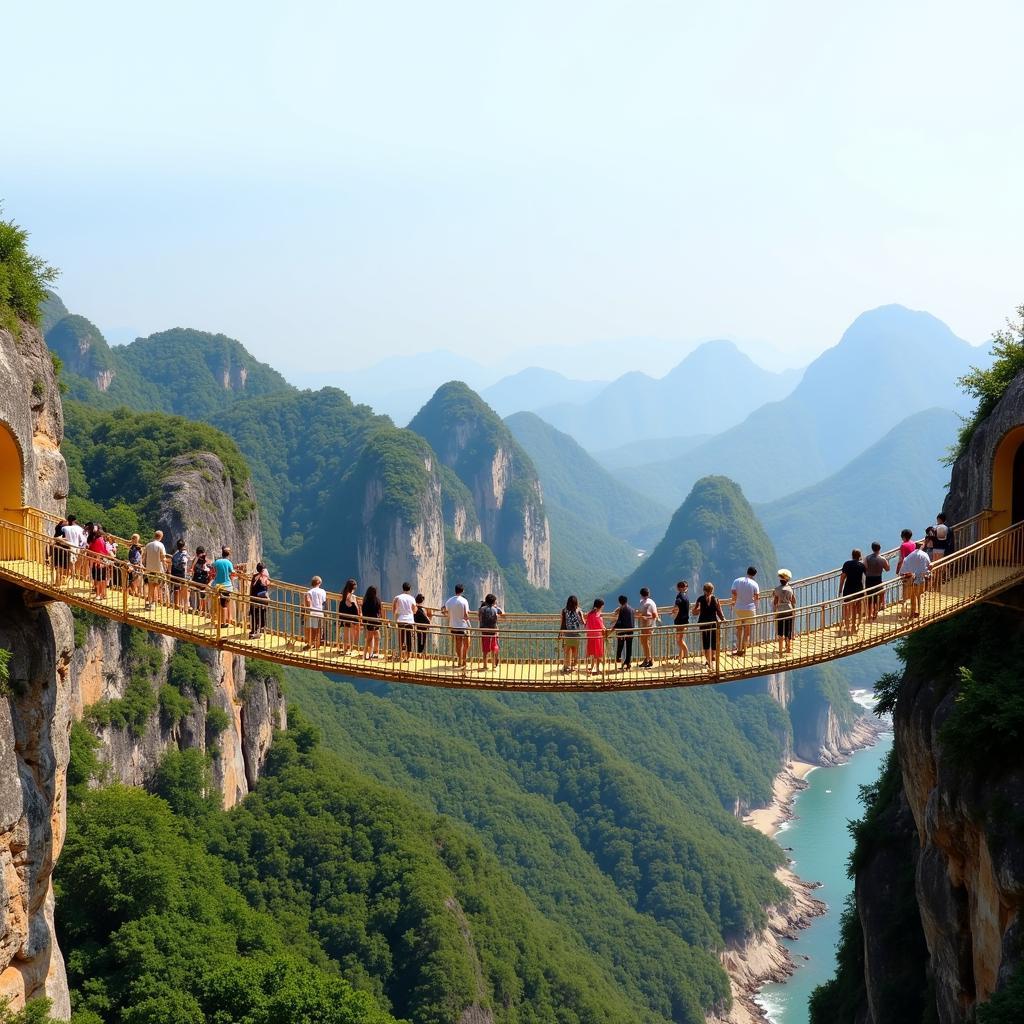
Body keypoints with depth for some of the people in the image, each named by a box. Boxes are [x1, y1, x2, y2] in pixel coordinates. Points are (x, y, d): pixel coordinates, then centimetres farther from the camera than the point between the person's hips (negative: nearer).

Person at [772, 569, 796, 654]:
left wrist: (774, 612, 3)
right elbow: (794, 602, 3)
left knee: (780, 631, 6)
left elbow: (775, 602, -6)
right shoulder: (791, 589, -2)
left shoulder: (777, 590, -9)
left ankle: (781, 649, 7)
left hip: (780, 612, -2)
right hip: (789, 611, 2)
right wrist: (794, 612, 13)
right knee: (789, 631, 11)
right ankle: (789, 647, 14)